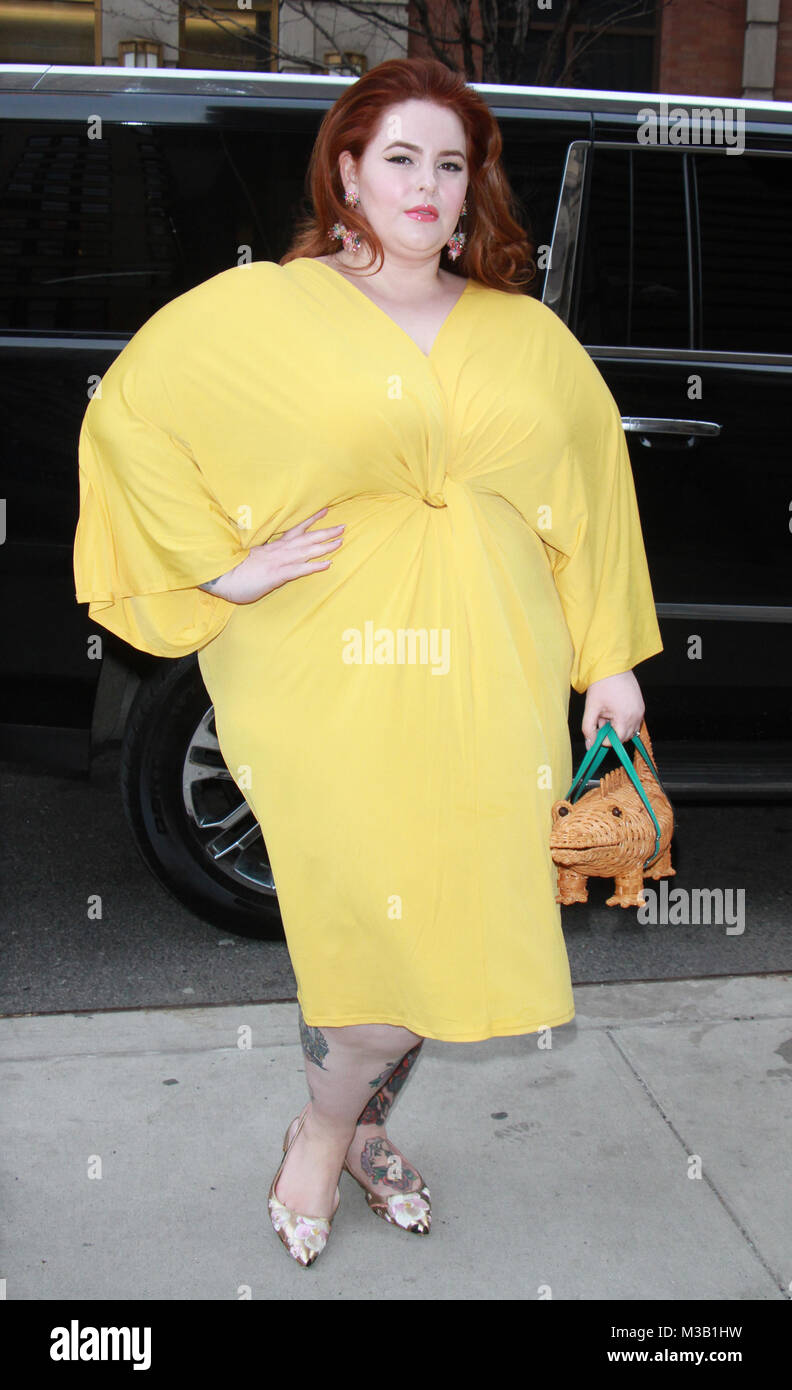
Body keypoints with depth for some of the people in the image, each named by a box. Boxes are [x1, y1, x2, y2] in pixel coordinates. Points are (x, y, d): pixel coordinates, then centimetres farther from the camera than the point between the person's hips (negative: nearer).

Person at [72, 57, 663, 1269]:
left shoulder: (528, 337, 12)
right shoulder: (258, 311, 1)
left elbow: (594, 481, 16)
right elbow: (127, 417, 1)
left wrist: (612, 658, 12)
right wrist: (223, 567, -7)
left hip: (487, 684, 4)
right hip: (332, 680, -4)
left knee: (453, 927, 7)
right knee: (384, 932, -9)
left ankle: (359, 1123, 36)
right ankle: (325, 1133, 24)